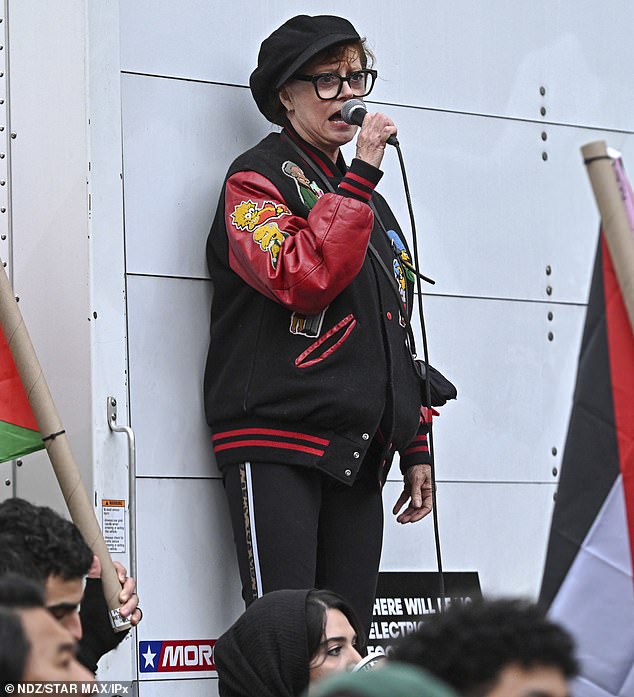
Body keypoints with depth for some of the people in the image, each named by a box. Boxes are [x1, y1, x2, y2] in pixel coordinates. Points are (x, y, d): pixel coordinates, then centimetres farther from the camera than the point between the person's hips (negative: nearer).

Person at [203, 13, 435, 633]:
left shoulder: (372, 204, 23)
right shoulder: (257, 177, 0)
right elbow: (301, 277, -20)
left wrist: (415, 448, 20)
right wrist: (360, 176, -14)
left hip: (359, 455, 7)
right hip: (276, 448, -7)